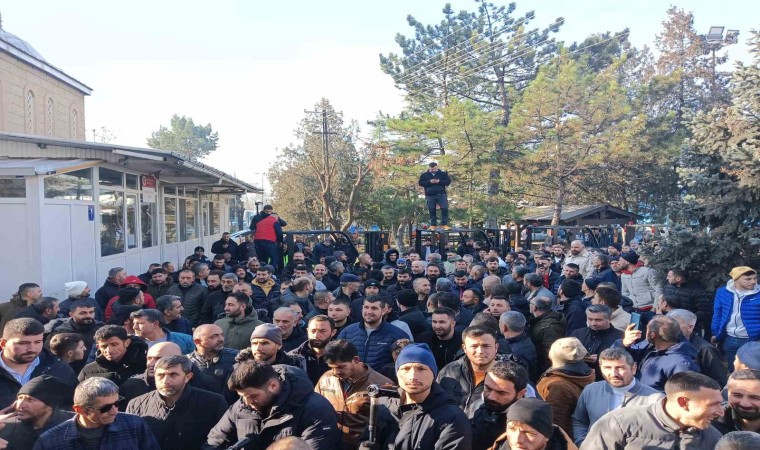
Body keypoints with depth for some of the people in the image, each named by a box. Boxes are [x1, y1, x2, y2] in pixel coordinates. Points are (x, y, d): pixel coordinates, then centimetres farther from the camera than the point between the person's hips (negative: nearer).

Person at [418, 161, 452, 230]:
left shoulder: (443, 173, 6)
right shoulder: (424, 175, 6)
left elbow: (448, 181, 1)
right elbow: (420, 183, -2)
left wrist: (439, 181, -15)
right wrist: (430, 182, -15)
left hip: (441, 195, 0)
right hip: (430, 196, 0)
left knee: (445, 209, -8)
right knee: (432, 211, 3)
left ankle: (444, 224, -1)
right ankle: (433, 225, 10)